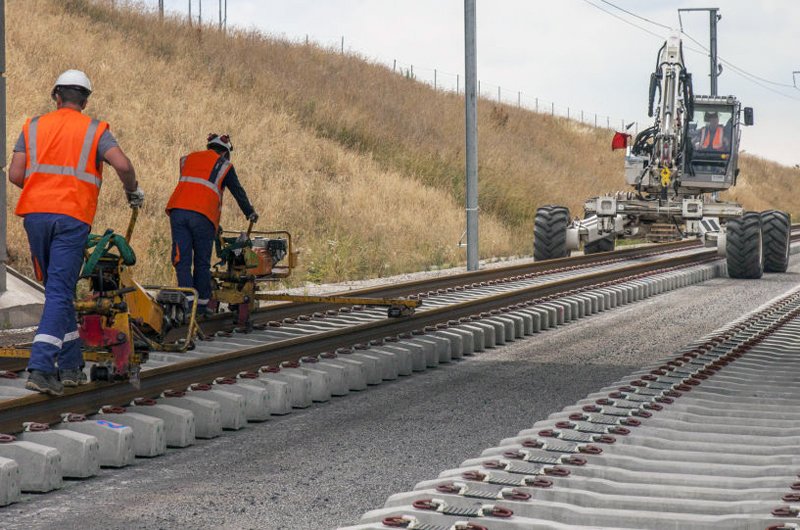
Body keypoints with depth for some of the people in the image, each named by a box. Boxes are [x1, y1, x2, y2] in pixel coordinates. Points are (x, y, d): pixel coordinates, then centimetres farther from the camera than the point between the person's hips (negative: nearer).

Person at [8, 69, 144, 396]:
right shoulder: (94, 130, 5)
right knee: (60, 293, -5)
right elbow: (122, 164, -10)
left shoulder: (34, 127, 12)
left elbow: (15, 175, 3)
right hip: (72, 217, -3)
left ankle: (71, 366, 20)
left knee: (59, 290, 16)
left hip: (35, 214, 3)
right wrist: (133, 191, 9)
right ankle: (40, 369, -18)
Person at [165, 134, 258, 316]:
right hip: (203, 216, -3)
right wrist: (250, 213, 34)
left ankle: (188, 302, -13)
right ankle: (202, 305, 10)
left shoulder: (187, 159, 25)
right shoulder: (223, 165, 14)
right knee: (202, 262, 9)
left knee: (182, 260, 0)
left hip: (178, 210, 3)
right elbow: (238, 192, 19)